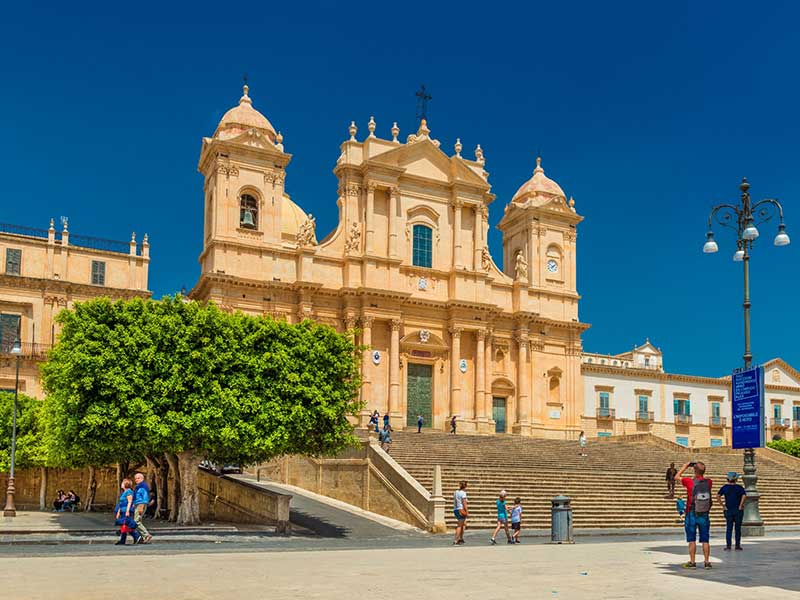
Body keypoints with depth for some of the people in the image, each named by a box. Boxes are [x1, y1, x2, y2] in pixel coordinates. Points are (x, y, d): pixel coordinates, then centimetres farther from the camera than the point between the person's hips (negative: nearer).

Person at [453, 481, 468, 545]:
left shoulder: (456, 492, 13)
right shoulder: (463, 493, -10)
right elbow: (464, 503, -15)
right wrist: (467, 512, -13)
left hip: (455, 510, 8)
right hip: (461, 510, -8)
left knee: (464, 524, 21)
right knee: (460, 526, -3)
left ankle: (461, 539, 21)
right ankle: (455, 541, -7)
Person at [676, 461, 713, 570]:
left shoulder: (690, 482, -14)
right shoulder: (709, 482, -4)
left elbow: (677, 477, 3)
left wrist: (685, 466, 9)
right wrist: (701, 468, 18)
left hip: (692, 515, -3)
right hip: (704, 515, 3)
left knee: (692, 540, 3)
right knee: (705, 540, 9)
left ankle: (692, 562, 6)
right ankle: (707, 562, 10)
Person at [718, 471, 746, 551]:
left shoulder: (725, 487, 2)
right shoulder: (739, 487, -6)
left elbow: (718, 495, -7)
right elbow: (744, 496, -21)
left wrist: (722, 505, -3)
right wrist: (741, 506, -13)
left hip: (728, 510, 2)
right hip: (738, 510, -2)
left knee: (728, 528, 6)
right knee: (738, 528, 6)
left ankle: (728, 545, 4)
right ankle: (738, 545, 8)